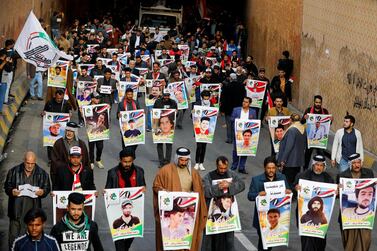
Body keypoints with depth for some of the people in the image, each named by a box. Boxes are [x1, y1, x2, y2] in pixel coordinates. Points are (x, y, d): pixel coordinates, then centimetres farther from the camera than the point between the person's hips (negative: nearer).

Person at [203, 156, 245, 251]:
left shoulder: (232, 174, 7)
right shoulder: (209, 176, -1)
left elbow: (242, 185, -7)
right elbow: (206, 191, -15)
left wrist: (229, 185, -22)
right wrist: (218, 187, -27)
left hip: (228, 210, 2)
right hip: (212, 212, -2)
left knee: (228, 236, 7)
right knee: (211, 238, 0)